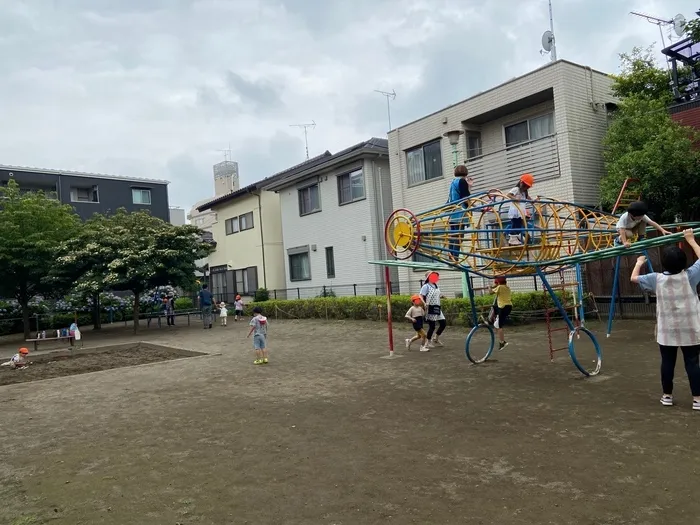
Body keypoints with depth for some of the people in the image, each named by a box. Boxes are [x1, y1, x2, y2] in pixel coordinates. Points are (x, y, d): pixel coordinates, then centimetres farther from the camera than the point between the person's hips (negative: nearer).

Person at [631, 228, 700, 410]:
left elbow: (633, 278, 8)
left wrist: (639, 263, 26)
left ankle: (667, 395, 18)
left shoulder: (657, 279, -5)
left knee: (667, 362, 9)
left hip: (667, 331, 1)